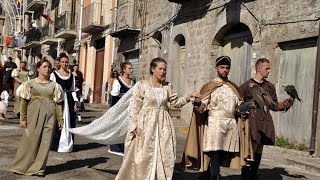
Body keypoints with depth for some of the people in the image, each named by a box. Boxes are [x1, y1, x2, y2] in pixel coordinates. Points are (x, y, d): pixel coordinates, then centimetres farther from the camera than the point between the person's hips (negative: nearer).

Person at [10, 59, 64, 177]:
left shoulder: (54, 85, 9)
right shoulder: (30, 83, 5)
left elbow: (57, 103, 8)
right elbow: (24, 101, 2)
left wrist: (60, 119, 5)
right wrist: (23, 118, -4)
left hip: (49, 115, 2)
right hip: (34, 114, -2)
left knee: (45, 141, 1)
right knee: (30, 140, 0)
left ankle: (38, 168, 11)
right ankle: (21, 166, 16)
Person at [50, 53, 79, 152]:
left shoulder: (71, 75, 11)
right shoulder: (54, 74, 0)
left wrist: (75, 102, 5)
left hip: (69, 100, 4)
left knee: (69, 123, 6)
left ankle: (68, 144, 16)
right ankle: (57, 144, 9)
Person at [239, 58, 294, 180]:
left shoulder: (270, 86, 14)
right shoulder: (247, 86, -3)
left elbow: (274, 105, 14)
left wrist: (285, 103, -2)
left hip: (264, 125, 6)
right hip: (252, 123, -6)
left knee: (258, 152, 12)